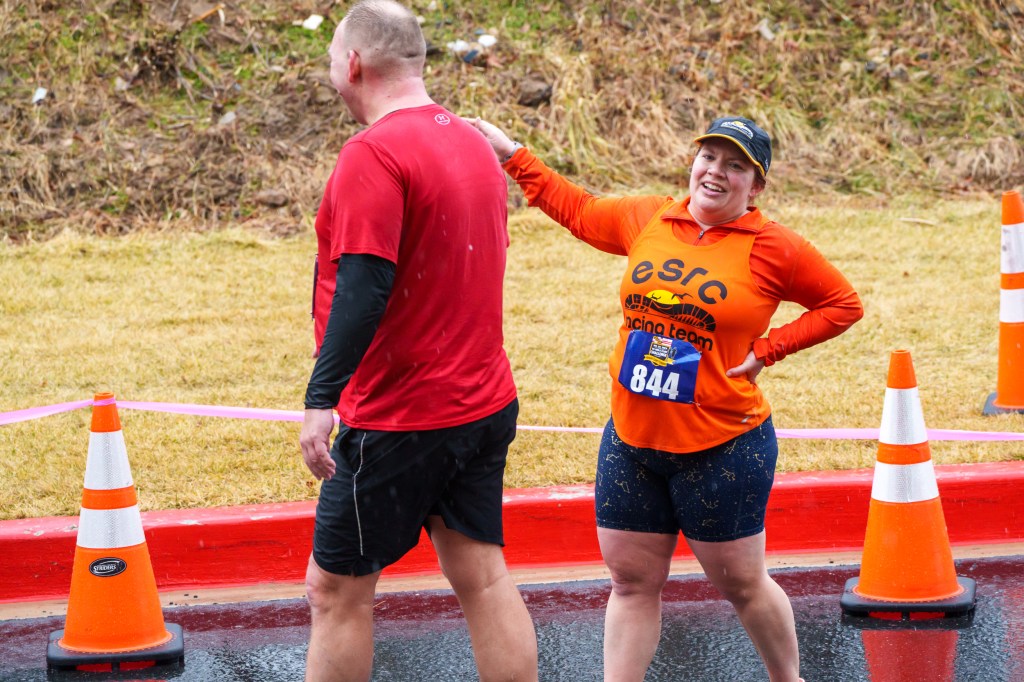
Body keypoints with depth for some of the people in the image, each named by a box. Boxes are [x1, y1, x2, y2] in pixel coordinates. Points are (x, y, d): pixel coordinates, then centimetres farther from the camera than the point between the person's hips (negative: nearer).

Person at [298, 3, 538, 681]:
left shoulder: (373, 154, -17)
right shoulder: (473, 143, 11)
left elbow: (364, 287, -26)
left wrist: (321, 398, -27)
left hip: (399, 420, -8)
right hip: (486, 402, 8)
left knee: (338, 590, 1)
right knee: (482, 577, 11)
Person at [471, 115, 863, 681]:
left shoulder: (771, 247, -7)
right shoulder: (648, 220, 5)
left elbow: (843, 304, 1)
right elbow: (576, 209, 22)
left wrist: (767, 348, -7)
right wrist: (512, 155, 23)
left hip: (722, 447, -4)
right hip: (631, 442, 4)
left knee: (740, 582, 6)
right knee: (632, 582, 8)